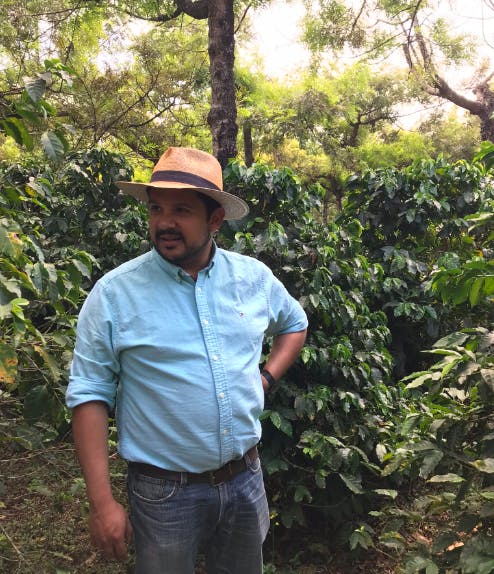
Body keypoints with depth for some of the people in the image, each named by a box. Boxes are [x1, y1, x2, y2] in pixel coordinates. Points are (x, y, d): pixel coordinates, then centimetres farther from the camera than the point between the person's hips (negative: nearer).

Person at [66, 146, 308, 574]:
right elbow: (89, 396, -10)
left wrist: (267, 377, 1)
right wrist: (102, 502, -12)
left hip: (246, 479, 4)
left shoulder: (254, 277, -2)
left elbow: (295, 323, 17)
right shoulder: (114, 294, -13)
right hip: (165, 491, -3)